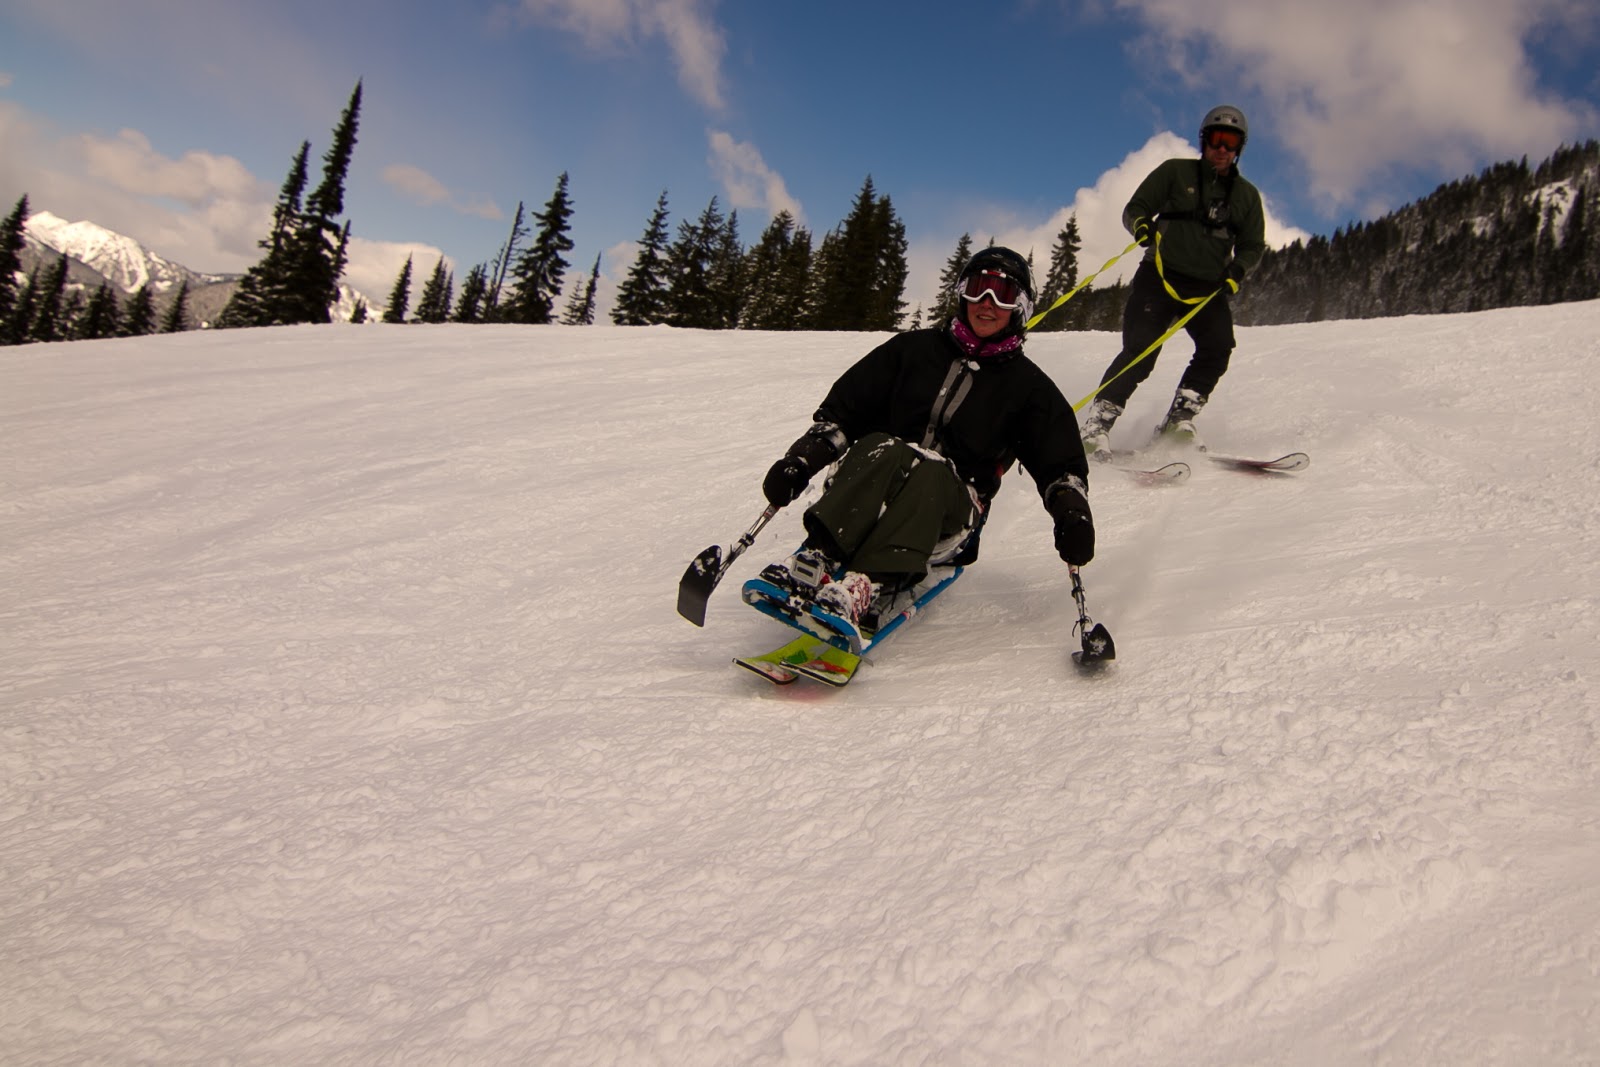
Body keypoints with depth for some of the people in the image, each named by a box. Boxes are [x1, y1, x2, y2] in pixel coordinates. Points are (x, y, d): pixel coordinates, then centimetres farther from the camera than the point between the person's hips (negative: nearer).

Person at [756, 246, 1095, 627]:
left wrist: (1072, 510, -13)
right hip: (871, 484, 1)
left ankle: (862, 586, -53)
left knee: (929, 472, -36)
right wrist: (801, 460, -2)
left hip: (951, 512, 0)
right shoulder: (915, 348, 14)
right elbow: (844, 408, 13)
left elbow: (1060, 464, 10)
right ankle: (816, 560, -50)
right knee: (881, 450, -34)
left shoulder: (1028, 384, 14)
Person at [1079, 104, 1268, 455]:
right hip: (1160, 277, -4)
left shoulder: (1246, 195, 16)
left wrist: (1237, 271, -3)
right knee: (1140, 352, -18)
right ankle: (1096, 425, -18)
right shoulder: (1175, 172, 8)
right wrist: (1142, 226, -18)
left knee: (1218, 348, -19)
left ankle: (1178, 421, -11)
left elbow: (1253, 245, 18)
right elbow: (1134, 209, 6)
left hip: (1208, 288, 4)